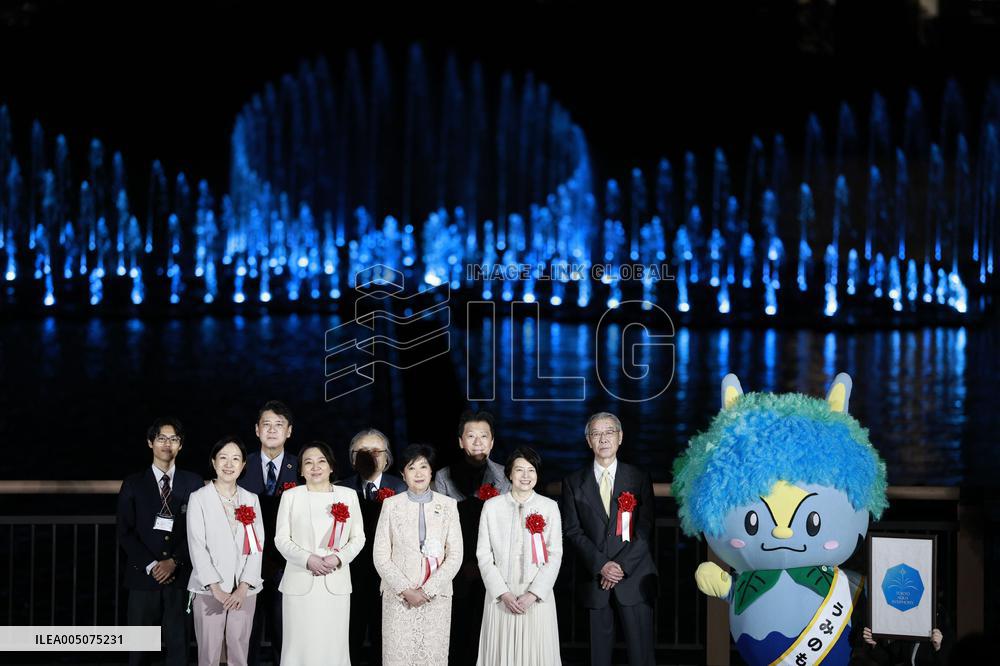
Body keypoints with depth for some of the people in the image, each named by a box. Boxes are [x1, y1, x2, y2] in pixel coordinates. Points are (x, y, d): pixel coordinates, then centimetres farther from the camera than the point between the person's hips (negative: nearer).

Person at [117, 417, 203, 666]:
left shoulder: (194, 484, 9)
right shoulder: (133, 484, 8)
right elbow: (125, 533, 2)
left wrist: (174, 562, -9)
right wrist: (151, 565, -9)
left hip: (181, 577, 0)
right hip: (144, 576, 0)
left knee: (178, 645, -1)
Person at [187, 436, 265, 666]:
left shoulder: (251, 500, 11)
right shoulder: (199, 498, 1)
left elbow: (256, 546, 5)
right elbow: (197, 546, -5)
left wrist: (243, 587, -8)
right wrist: (216, 588, -13)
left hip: (244, 590, 3)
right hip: (209, 590, -3)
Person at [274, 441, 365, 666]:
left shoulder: (348, 495, 8)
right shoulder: (290, 496, 5)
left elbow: (358, 537, 8)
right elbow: (281, 539, 1)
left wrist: (339, 558, -12)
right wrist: (308, 560, -15)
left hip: (336, 584, 1)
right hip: (300, 583, -1)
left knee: (333, 646, 0)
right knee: (299, 646, -2)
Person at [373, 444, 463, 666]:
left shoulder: (448, 505, 4)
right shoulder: (391, 505, 2)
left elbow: (455, 556, 1)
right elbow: (380, 556, 0)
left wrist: (427, 590, -9)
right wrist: (406, 590, -10)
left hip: (436, 596, 1)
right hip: (398, 597, -1)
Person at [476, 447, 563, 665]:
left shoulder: (549, 507, 3)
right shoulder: (491, 506, 4)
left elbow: (555, 555, 0)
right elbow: (483, 554, 2)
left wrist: (533, 594, -10)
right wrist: (503, 593, -8)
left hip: (537, 597, 0)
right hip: (500, 597, 0)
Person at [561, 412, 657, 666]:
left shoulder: (639, 478, 8)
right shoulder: (574, 483, 9)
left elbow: (645, 528, 1)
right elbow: (572, 530, 2)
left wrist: (622, 566, -10)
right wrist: (601, 565, -10)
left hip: (634, 577, -1)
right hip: (595, 579, 1)